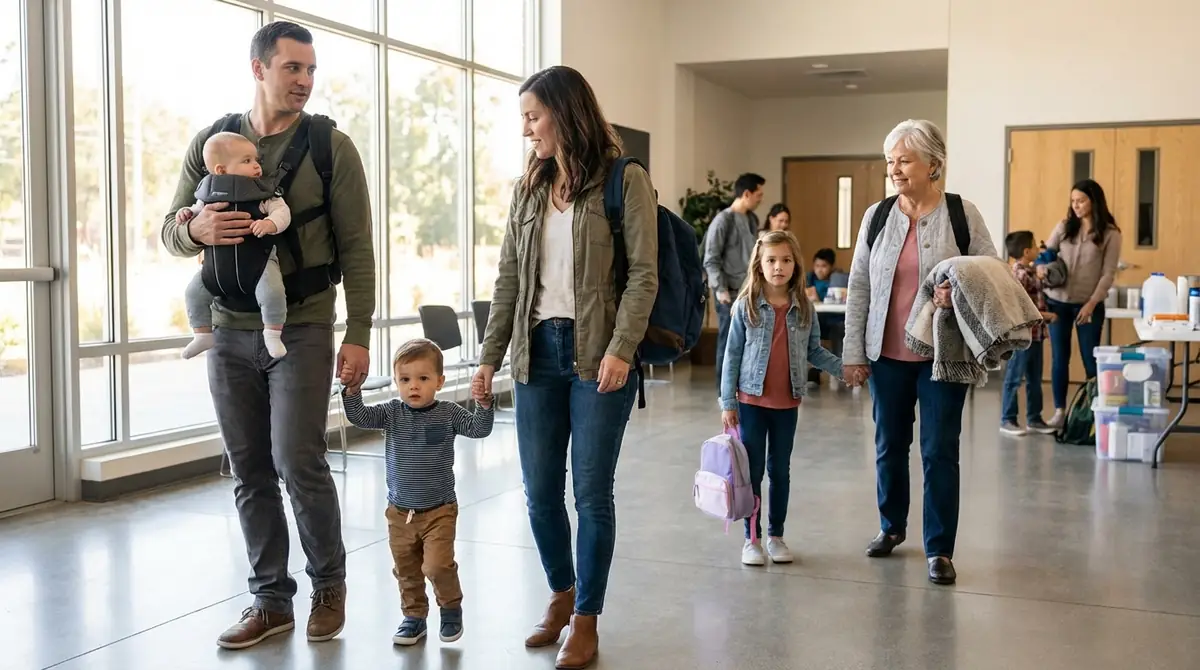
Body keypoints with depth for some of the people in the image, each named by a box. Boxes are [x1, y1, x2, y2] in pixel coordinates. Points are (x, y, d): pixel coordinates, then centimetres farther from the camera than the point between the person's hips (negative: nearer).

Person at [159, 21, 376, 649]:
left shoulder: (331, 146, -1)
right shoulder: (210, 141, 7)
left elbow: (355, 247, -2)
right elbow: (170, 230, 9)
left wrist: (358, 334, -8)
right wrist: (196, 229, -15)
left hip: (302, 330, -3)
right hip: (230, 332, 4)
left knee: (299, 461, -9)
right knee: (250, 473, 7)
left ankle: (329, 584, 14)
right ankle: (271, 599, 20)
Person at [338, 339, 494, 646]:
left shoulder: (448, 413, -7)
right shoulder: (392, 412, -3)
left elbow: (479, 429, -14)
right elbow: (360, 417, -14)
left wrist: (484, 404, -31)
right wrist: (351, 390, -29)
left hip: (439, 509, -3)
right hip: (400, 511, 3)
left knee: (437, 565, -12)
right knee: (406, 570, 14)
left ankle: (451, 606, 15)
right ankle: (414, 616, 33)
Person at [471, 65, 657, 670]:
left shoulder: (625, 182, -3)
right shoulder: (528, 189, 13)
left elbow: (644, 275, -9)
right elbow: (509, 279, 12)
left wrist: (621, 350, -19)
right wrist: (490, 356, 7)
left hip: (598, 355, -5)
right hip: (538, 353, 5)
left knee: (591, 493, 1)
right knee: (539, 492, 9)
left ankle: (586, 619, 16)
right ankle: (561, 594, 32)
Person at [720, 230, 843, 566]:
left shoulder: (804, 308, 0)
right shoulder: (746, 306, -7)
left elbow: (814, 351, 8)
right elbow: (733, 355, -4)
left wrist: (844, 367, -5)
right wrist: (728, 402, -6)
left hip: (787, 403, 2)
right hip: (752, 400, -2)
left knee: (780, 470, 12)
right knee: (753, 470, 3)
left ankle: (776, 535, 24)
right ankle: (752, 538, 14)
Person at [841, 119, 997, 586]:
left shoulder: (962, 214, -4)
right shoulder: (877, 215, 3)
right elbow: (859, 286, 5)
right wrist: (853, 351, 2)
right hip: (887, 353, 3)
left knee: (939, 451, 0)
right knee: (890, 444, 15)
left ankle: (939, 549, 12)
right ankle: (891, 526, 35)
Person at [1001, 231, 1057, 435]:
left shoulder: (1030, 271, 13)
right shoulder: (1019, 274, -16)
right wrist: (1043, 315, -18)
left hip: (1036, 334, 9)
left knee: (1035, 379, 15)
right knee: (1014, 378, -1)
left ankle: (1034, 418, 24)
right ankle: (1007, 420, 5)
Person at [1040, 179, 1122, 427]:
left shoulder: (1110, 234, -2)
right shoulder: (1063, 226, 6)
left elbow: (1108, 273, -5)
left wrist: (1092, 303, -13)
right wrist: (1041, 268, -17)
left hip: (1089, 304, -3)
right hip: (1057, 301, 3)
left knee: (1091, 360, 2)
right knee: (1059, 358, 7)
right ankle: (1059, 410, 15)